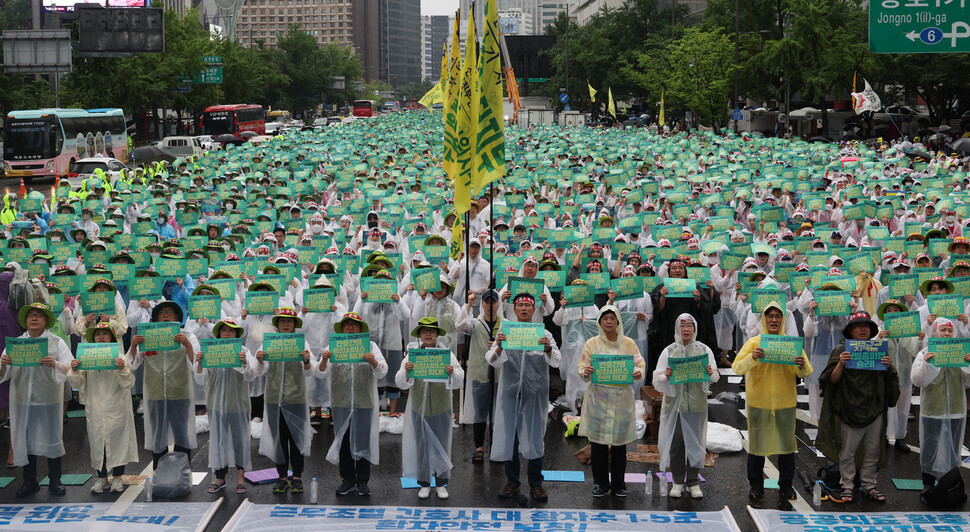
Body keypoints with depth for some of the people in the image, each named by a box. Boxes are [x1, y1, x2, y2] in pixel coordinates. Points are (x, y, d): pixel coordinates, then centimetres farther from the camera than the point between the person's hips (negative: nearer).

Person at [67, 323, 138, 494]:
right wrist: (74, 371, -12)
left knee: (117, 439, 2)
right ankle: (101, 477, 20)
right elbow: (78, 383, 8)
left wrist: (122, 369, -24)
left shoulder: (119, 358, -1)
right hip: (95, 409, 3)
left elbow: (128, 383, -5)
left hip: (115, 408, -2)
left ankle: (117, 478, 15)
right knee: (97, 440, 7)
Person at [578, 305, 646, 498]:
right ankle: (600, 483, 11)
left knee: (619, 441, 5)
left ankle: (618, 483, 15)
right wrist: (585, 372, -20)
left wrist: (638, 373, -17)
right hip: (598, 397, -1)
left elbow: (640, 363, 5)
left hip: (622, 397, 1)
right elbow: (582, 366, 3)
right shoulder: (592, 343, 6)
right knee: (598, 440, 0)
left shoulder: (628, 343, 8)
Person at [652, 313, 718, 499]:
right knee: (675, 443, 2)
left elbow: (715, 377, 8)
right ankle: (678, 482, 15)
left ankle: (693, 482, 14)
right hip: (674, 403, 0)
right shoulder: (669, 351, 4)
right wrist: (666, 376, -18)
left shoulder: (704, 350, 7)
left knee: (695, 442, 3)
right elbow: (657, 380, 3)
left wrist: (711, 373, -13)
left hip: (697, 405, 0)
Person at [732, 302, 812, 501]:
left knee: (787, 442, 7)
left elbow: (806, 374, 2)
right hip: (758, 401, -1)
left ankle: (786, 484, 20)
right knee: (757, 442, 4)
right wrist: (751, 358, -27)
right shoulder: (753, 343, 0)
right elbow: (737, 368, -9)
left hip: (785, 402, 2)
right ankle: (756, 485, 15)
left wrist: (802, 366, -21)